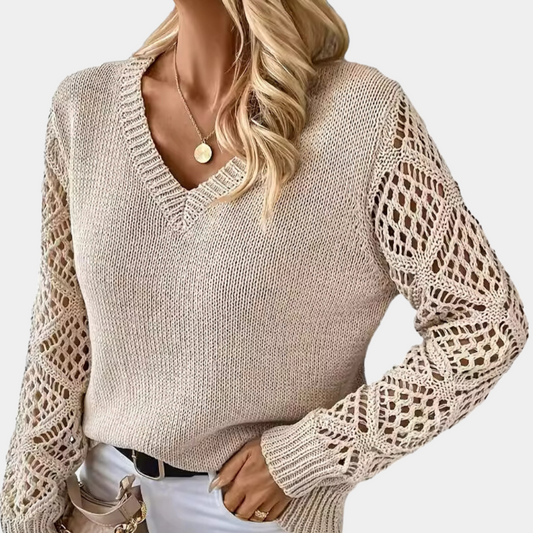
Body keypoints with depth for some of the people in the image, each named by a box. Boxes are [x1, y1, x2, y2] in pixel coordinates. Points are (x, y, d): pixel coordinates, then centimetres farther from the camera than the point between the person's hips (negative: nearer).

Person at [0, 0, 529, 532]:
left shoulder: (365, 116, -19)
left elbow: (488, 322, -14)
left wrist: (305, 455, -15)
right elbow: (62, 326, 0)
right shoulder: (84, 104, -8)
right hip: (107, 486, 4)